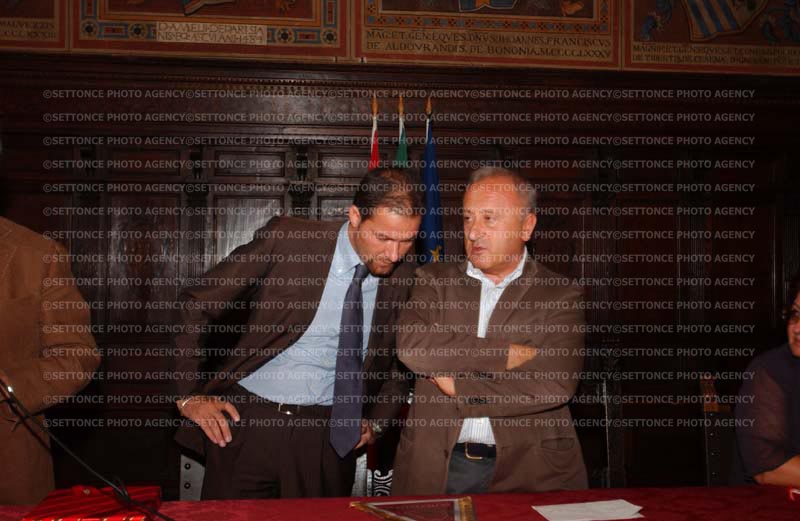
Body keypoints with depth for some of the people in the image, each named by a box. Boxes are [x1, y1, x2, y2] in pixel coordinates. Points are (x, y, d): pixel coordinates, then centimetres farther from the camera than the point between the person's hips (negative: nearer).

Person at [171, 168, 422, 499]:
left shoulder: (403, 279, -2)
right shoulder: (285, 239, -12)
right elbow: (196, 305, -4)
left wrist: (377, 422, 9)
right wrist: (189, 395, -7)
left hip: (328, 435, 2)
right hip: (247, 421, -2)